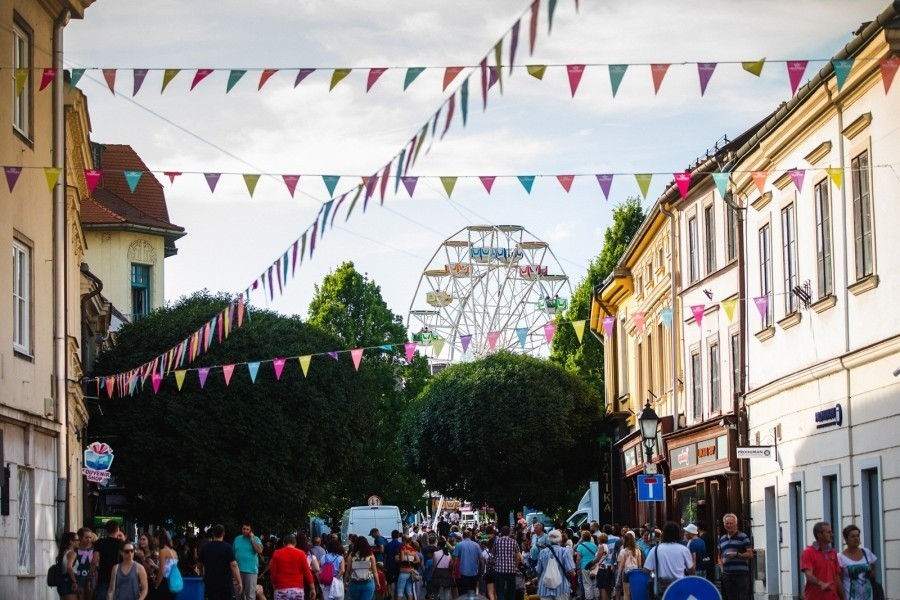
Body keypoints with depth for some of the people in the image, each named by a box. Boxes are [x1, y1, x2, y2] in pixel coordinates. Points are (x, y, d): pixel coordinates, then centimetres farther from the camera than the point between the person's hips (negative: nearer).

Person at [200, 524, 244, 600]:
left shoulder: (205, 547, 4)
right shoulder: (228, 547, -7)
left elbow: (201, 565, 14)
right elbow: (233, 565, -15)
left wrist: (203, 578, 31)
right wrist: (239, 582, -14)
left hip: (210, 583, 2)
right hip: (226, 583, -2)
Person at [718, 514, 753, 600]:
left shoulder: (743, 537, 1)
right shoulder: (722, 539, 18)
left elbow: (750, 554, -4)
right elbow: (720, 555, 28)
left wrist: (736, 554, -16)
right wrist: (722, 566, 12)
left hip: (741, 574, -6)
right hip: (727, 574, 6)